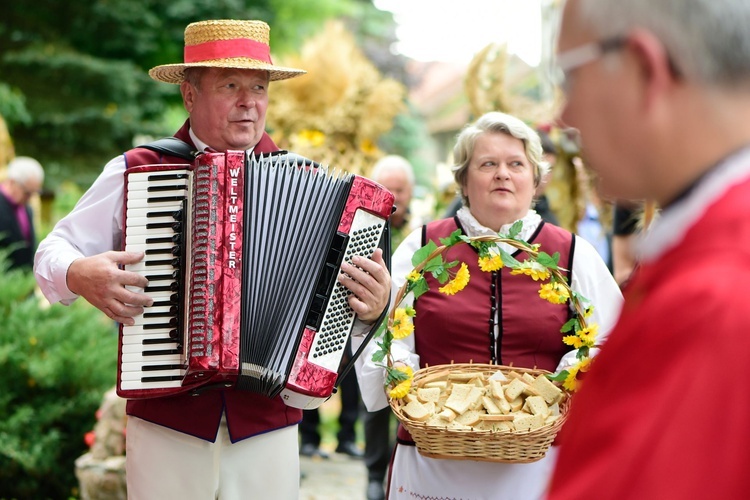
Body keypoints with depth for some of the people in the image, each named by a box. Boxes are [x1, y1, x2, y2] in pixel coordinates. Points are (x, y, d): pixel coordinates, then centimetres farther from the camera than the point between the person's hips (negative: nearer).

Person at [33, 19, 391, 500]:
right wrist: (79, 276, -14)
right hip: (165, 422, -1)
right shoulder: (134, 172, 2)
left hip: (270, 425, 1)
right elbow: (53, 253, 7)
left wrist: (373, 303, -18)